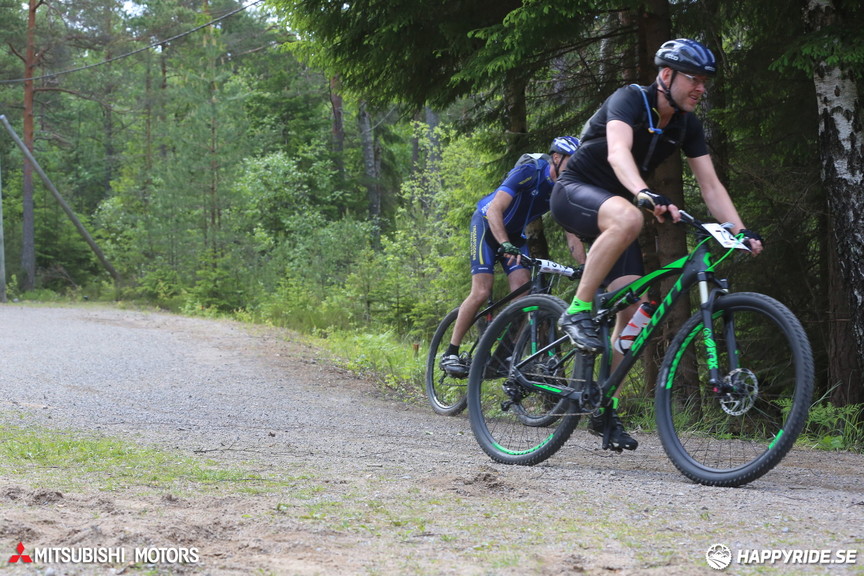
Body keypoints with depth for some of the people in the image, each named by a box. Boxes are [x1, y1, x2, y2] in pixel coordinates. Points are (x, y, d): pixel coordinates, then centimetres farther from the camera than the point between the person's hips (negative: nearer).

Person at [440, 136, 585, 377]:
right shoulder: (530, 171, -28)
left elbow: (572, 236, -9)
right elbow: (495, 210, -36)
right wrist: (506, 246, -49)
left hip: (515, 233, 6)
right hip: (487, 224, -6)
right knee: (481, 293, -16)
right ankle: (450, 353, -8)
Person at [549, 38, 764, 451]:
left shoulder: (687, 125, 0)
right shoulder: (629, 100, -20)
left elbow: (710, 185, -3)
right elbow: (618, 152, -39)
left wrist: (742, 232, -17)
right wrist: (645, 195, -58)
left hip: (613, 203, 7)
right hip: (574, 192, -7)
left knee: (634, 308, -8)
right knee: (627, 218, -42)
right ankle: (577, 312, -29)